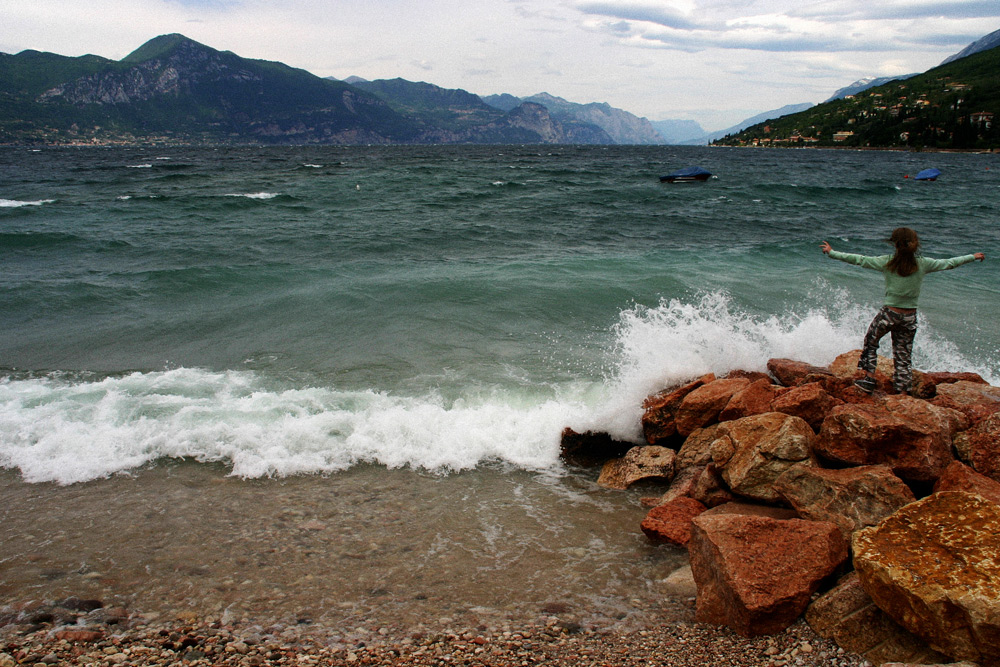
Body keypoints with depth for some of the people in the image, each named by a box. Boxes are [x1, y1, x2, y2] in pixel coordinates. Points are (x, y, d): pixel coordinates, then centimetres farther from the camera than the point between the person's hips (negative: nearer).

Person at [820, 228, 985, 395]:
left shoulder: (887, 262, -11)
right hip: (910, 317, 3)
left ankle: (869, 378, 15)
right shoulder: (922, 264, -3)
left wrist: (831, 253, -1)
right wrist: (973, 257, 26)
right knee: (903, 357, 12)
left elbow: (858, 260, -8)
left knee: (870, 343, 21)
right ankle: (903, 391, 14)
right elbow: (949, 263, 10)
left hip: (889, 314, -3)